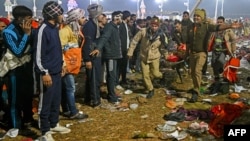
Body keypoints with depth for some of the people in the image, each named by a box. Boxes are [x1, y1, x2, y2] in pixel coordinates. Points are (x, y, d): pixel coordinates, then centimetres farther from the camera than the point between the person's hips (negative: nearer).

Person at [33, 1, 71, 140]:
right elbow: (38, 53, -19)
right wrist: (44, 73, -20)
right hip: (48, 73, -8)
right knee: (46, 102, 3)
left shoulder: (55, 28, 10)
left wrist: (61, 64, 20)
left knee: (56, 100, 18)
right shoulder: (43, 30, -17)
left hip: (57, 71, 8)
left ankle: (54, 124, 34)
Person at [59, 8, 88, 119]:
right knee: (70, 88, -5)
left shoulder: (76, 29, 12)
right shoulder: (65, 30, -17)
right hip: (66, 64, -9)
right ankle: (73, 112, 3)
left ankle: (66, 110, 22)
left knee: (65, 88, 14)